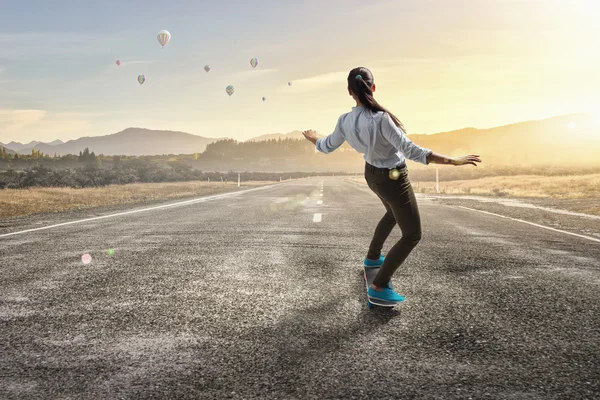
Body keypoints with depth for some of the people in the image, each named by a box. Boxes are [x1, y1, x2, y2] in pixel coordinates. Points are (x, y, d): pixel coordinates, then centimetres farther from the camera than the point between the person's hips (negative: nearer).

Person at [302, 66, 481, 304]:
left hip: (372, 175, 7)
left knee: (393, 214, 36)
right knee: (412, 235, 8)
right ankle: (379, 286, 6)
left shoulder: (345, 121, -14)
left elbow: (327, 146, 3)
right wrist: (453, 161, -30)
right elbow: (411, 151, -35)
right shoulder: (381, 119, -34)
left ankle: (373, 257, 52)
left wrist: (312, 137, 26)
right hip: (393, 180, -7)